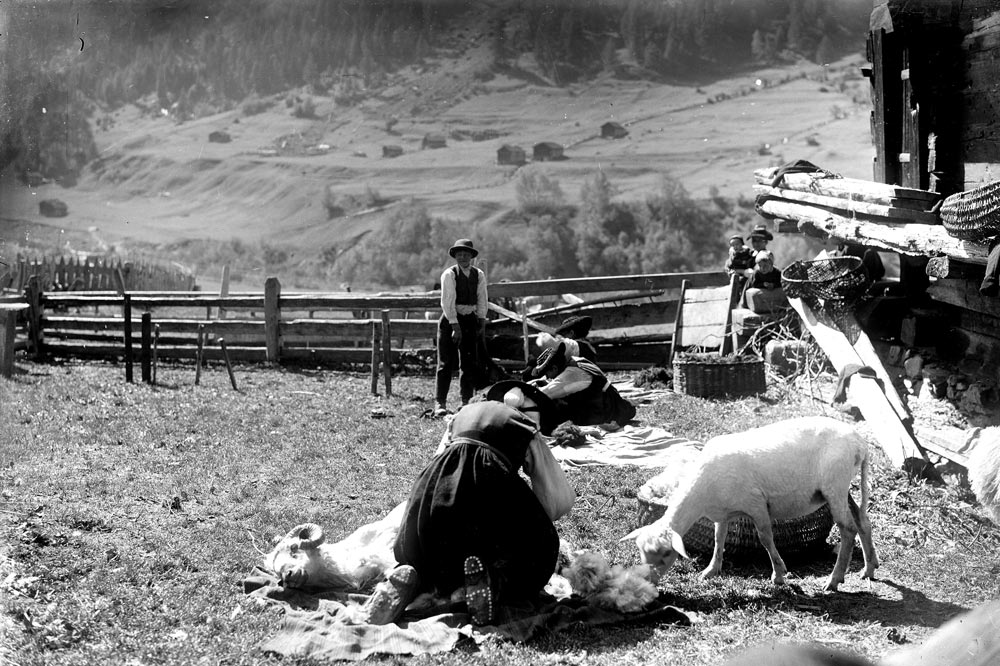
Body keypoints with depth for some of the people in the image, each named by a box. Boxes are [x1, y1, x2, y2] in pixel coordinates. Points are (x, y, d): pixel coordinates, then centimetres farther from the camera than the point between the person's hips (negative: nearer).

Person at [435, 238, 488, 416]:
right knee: (446, 363, -5)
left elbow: (482, 301, 7)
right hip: (450, 320, -4)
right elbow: (448, 302, -13)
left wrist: (481, 323, -2)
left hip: (470, 320, 5)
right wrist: (455, 326, -18)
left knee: (469, 362, 7)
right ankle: (440, 403, -4)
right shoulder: (449, 274, -9)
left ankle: (466, 401, 14)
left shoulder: (479, 275, 5)